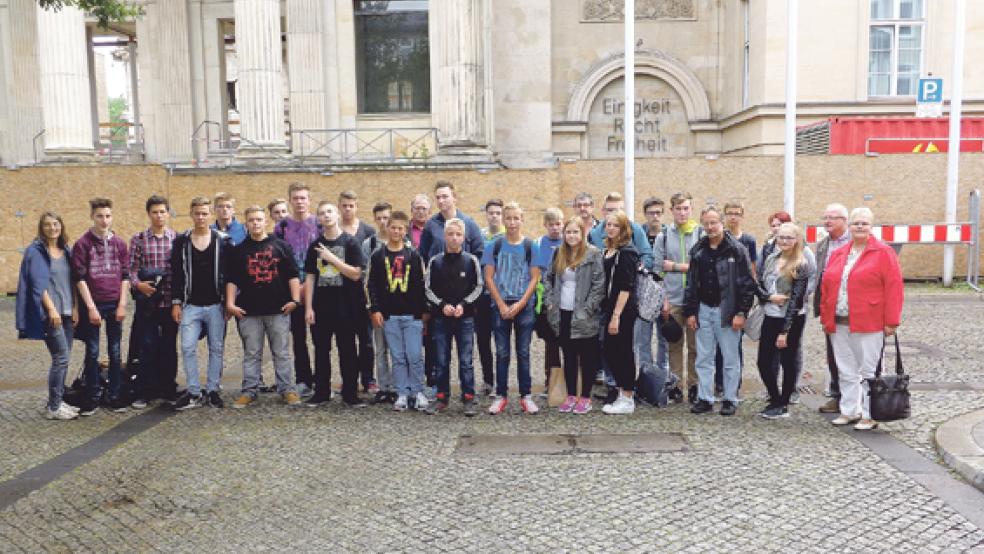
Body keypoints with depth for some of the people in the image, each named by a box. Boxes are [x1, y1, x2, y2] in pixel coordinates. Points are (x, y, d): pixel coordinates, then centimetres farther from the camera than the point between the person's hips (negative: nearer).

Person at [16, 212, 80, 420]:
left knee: (63, 358, 9)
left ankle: (57, 401, 18)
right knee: (61, 358, -8)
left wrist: (74, 307, 7)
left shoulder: (66, 250, 13)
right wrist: (51, 309, -17)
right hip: (49, 312, -6)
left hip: (67, 312, 6)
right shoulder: (35, 251, -5)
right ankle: (53, 408, 1)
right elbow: (38, 283, -11)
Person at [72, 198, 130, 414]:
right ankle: (91, 398, 13)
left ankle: (114, 395, 16)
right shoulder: (82, 243, -3)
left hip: (115, 305, 3)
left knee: (115, 352, 7)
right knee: (92, 352, 4)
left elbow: (125, 276, 7)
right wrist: (91, 307, -11)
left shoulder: (119, 243, 6)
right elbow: (80, 278, -6)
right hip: (93, 305, -2)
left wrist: (122, 304, -1)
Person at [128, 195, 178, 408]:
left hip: (171, 301, 1)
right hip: (147, 302, -1)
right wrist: (138, 284, -18)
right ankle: (142, 393, 12)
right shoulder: (138, 239, 3)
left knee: (169, 348, 9)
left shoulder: (177, 239, 5)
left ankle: (168, 389, 21)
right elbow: (131, 269, 2)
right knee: (148, 347, 2)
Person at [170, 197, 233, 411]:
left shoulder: (223, 241, 1)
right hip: (191, 305, 1)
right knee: (187, 348, -3)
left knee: (217, 349, 5)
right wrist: (176, 303, 0)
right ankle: (194, 393, 7)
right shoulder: (181, 241, 4)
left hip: (216, 305, 0)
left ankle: (212, 390, 17)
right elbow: (176, 274, 5)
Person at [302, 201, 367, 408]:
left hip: (345, 307, -3)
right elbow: (309, 278, 8)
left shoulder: (350, 242, -1)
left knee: (347, 351, 3)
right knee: (321, 351, 9)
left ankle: (350, 394, 11)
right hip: (320, 307, 3)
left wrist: (332, 258, -15)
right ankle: (321, 392, 20)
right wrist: (308, 307, 2)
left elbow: (355, 274, -9)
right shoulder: (315, 245, 9)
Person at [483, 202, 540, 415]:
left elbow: (534, 278, 0)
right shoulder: (495, 245, 2)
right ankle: (501, 395, 14)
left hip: (524, 306, 0)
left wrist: (520, 304, -10)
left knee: (523, 352, 6)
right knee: (502, 353, 5)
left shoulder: (530, 246, 2)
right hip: (500, 305, 0)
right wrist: (502, 305, -7)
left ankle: (526, 395, 13)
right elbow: (489, 278, 0)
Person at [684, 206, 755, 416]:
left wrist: (741, 313, -12)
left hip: (727, 310, -4)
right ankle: (705, 398, 17)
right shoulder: (698, 251, 8)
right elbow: (691, 283, 11)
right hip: (703, 310, 5)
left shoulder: (736, 250, -6)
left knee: (730, 358, 5)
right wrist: (690, 312, 7)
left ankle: (730, 399, 15)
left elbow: (747, 284, -8)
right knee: (703, 358, 8)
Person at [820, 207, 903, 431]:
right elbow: (826, 287, 14)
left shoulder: (883, 253, -2)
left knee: (868, 371, 2)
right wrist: (825, 317, 9)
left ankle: (869, 415, 11)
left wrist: (891, 321, -12)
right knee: (846, 371, 12)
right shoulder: (838, 254, 13)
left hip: (868, 325, -5)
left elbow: (894, 288, -7)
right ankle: (849, 411, 23)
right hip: (839, 324, 5)